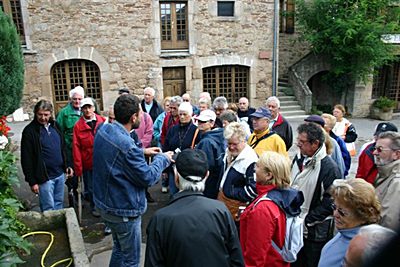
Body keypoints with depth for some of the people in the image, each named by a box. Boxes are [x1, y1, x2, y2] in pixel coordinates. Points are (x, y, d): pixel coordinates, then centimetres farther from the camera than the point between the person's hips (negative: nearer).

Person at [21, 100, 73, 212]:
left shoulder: (55, 125, 7)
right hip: (45, 177, -5)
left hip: (60, 174, 6)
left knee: (59, 204, 17)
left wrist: (66, 165, 11)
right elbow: (27, 159, -10)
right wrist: (32, 181, -12)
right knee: (48, 208, 2)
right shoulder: (29, 131, -10)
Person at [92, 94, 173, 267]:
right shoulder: (127, 145, -32)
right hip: (123, 211, -9)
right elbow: (148, 178, -20)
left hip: (104, 203, 9)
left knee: (119, 248, 28)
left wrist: (141, 152, 11)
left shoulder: (103, 129, -5)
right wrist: (162, 159, -5)